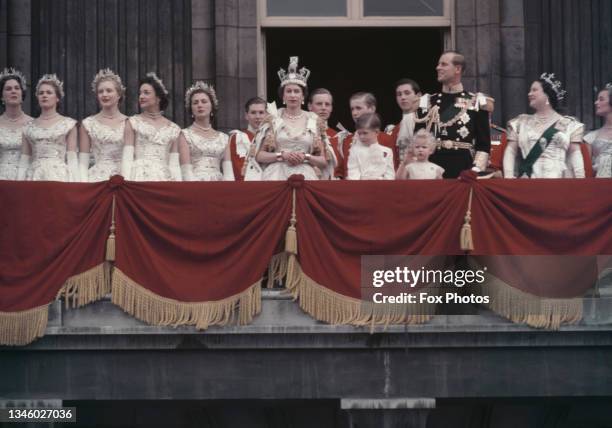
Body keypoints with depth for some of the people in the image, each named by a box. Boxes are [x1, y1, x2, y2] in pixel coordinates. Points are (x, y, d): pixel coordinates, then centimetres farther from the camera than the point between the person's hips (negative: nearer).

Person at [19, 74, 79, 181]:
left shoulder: (68, 124, 6)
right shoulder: (29, 127, 13)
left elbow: (72, 159, 0)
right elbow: (23, 162, 11)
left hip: (59, 176, -2)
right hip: (34, 177, 2)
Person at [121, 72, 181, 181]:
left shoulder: (173, 129, 13)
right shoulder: (133, 122, 8)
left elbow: (174, 164, 10)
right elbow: (127, 157, 1)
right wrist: (126, 184, -10)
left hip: (163, 178, 2)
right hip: (140, 177, -2)